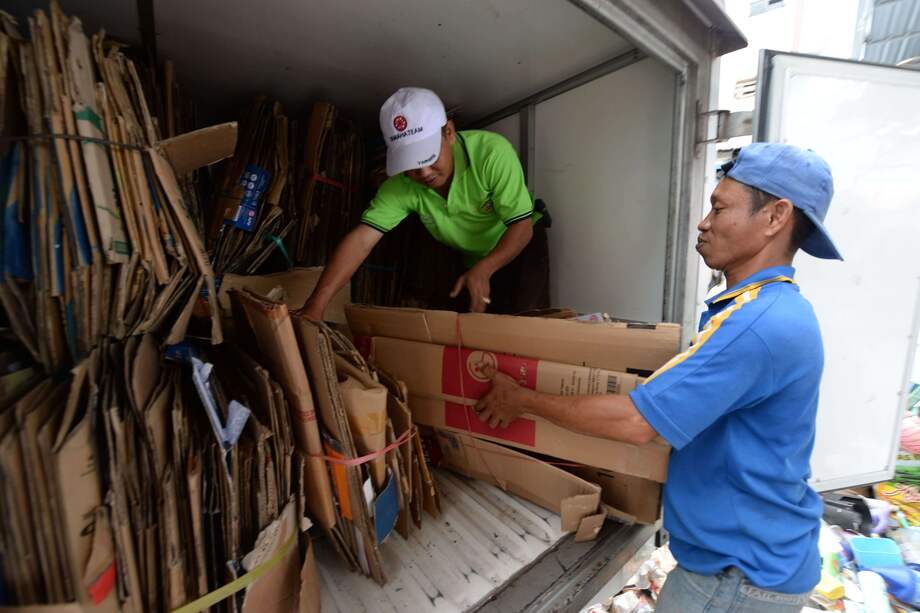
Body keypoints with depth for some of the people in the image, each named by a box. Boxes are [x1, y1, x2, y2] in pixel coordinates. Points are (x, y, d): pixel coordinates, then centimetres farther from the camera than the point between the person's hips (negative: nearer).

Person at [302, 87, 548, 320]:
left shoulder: (493, 151, -31)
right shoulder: (401, 184, -23)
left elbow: (522, 226, -27)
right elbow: (361, 240, -30)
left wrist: (483, 270, -43)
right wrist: (316, 304, -39)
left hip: (522, 242, -2)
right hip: (472, 258, 3)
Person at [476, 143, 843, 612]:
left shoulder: (759, 323, -31)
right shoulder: (773, 309, 4)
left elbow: (636, 422, -32)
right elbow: (685, 386, 13)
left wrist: (523, 400, -21)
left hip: (743, 570, -9)